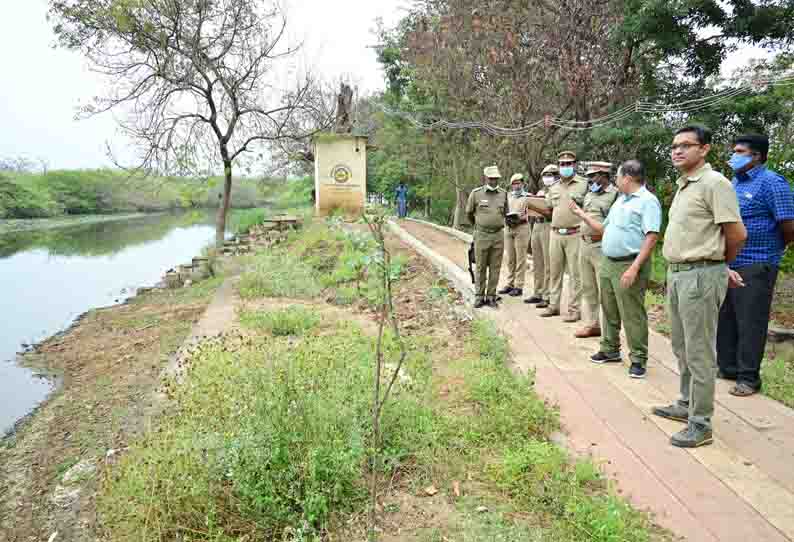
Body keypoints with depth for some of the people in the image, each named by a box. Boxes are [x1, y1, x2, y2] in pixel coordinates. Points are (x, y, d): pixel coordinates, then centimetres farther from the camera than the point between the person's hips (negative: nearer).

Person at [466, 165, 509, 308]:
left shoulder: (503, 194, 6)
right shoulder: (476, 193, -2)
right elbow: (469, 213, 12)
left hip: (498, 235, 2)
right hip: (481, 235, -2)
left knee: (495, 268, 5)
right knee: (481, 268, 3)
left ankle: (491, 296, 13)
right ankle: (479, 296, 11)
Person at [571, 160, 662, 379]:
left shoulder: (648, 201, -11)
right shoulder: (620, 200, 18)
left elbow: (652, 237, -19)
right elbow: (604, 228, 26)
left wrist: (634, 268, -25)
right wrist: (583, 215, 25)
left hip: (629, 265, -9)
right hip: (607, 263, 9)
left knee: (632, 315, -3)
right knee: (609, 311, 16)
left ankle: (638, 359, 8)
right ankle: (610, 350, 30)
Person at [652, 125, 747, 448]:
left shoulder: (714, 183, -12)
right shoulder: (683, 186, 15)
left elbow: (737, 235, -13)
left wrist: (720, 266, 3)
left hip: (700, 276, -9)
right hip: (677, 273, 9)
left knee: (699, 352, -2)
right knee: (682, 348, 19)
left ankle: (701, 425, 8)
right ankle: (686, 405, 34)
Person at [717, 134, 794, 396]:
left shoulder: (772, 183, -10)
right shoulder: (734, 183, 14)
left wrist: (769, 250, 1)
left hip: (754, 267, -8)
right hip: (726, 265, 8)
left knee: (750, 323, 0)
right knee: (724, 320, 14)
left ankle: (748, 377, 10)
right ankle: (727, 368, 27)